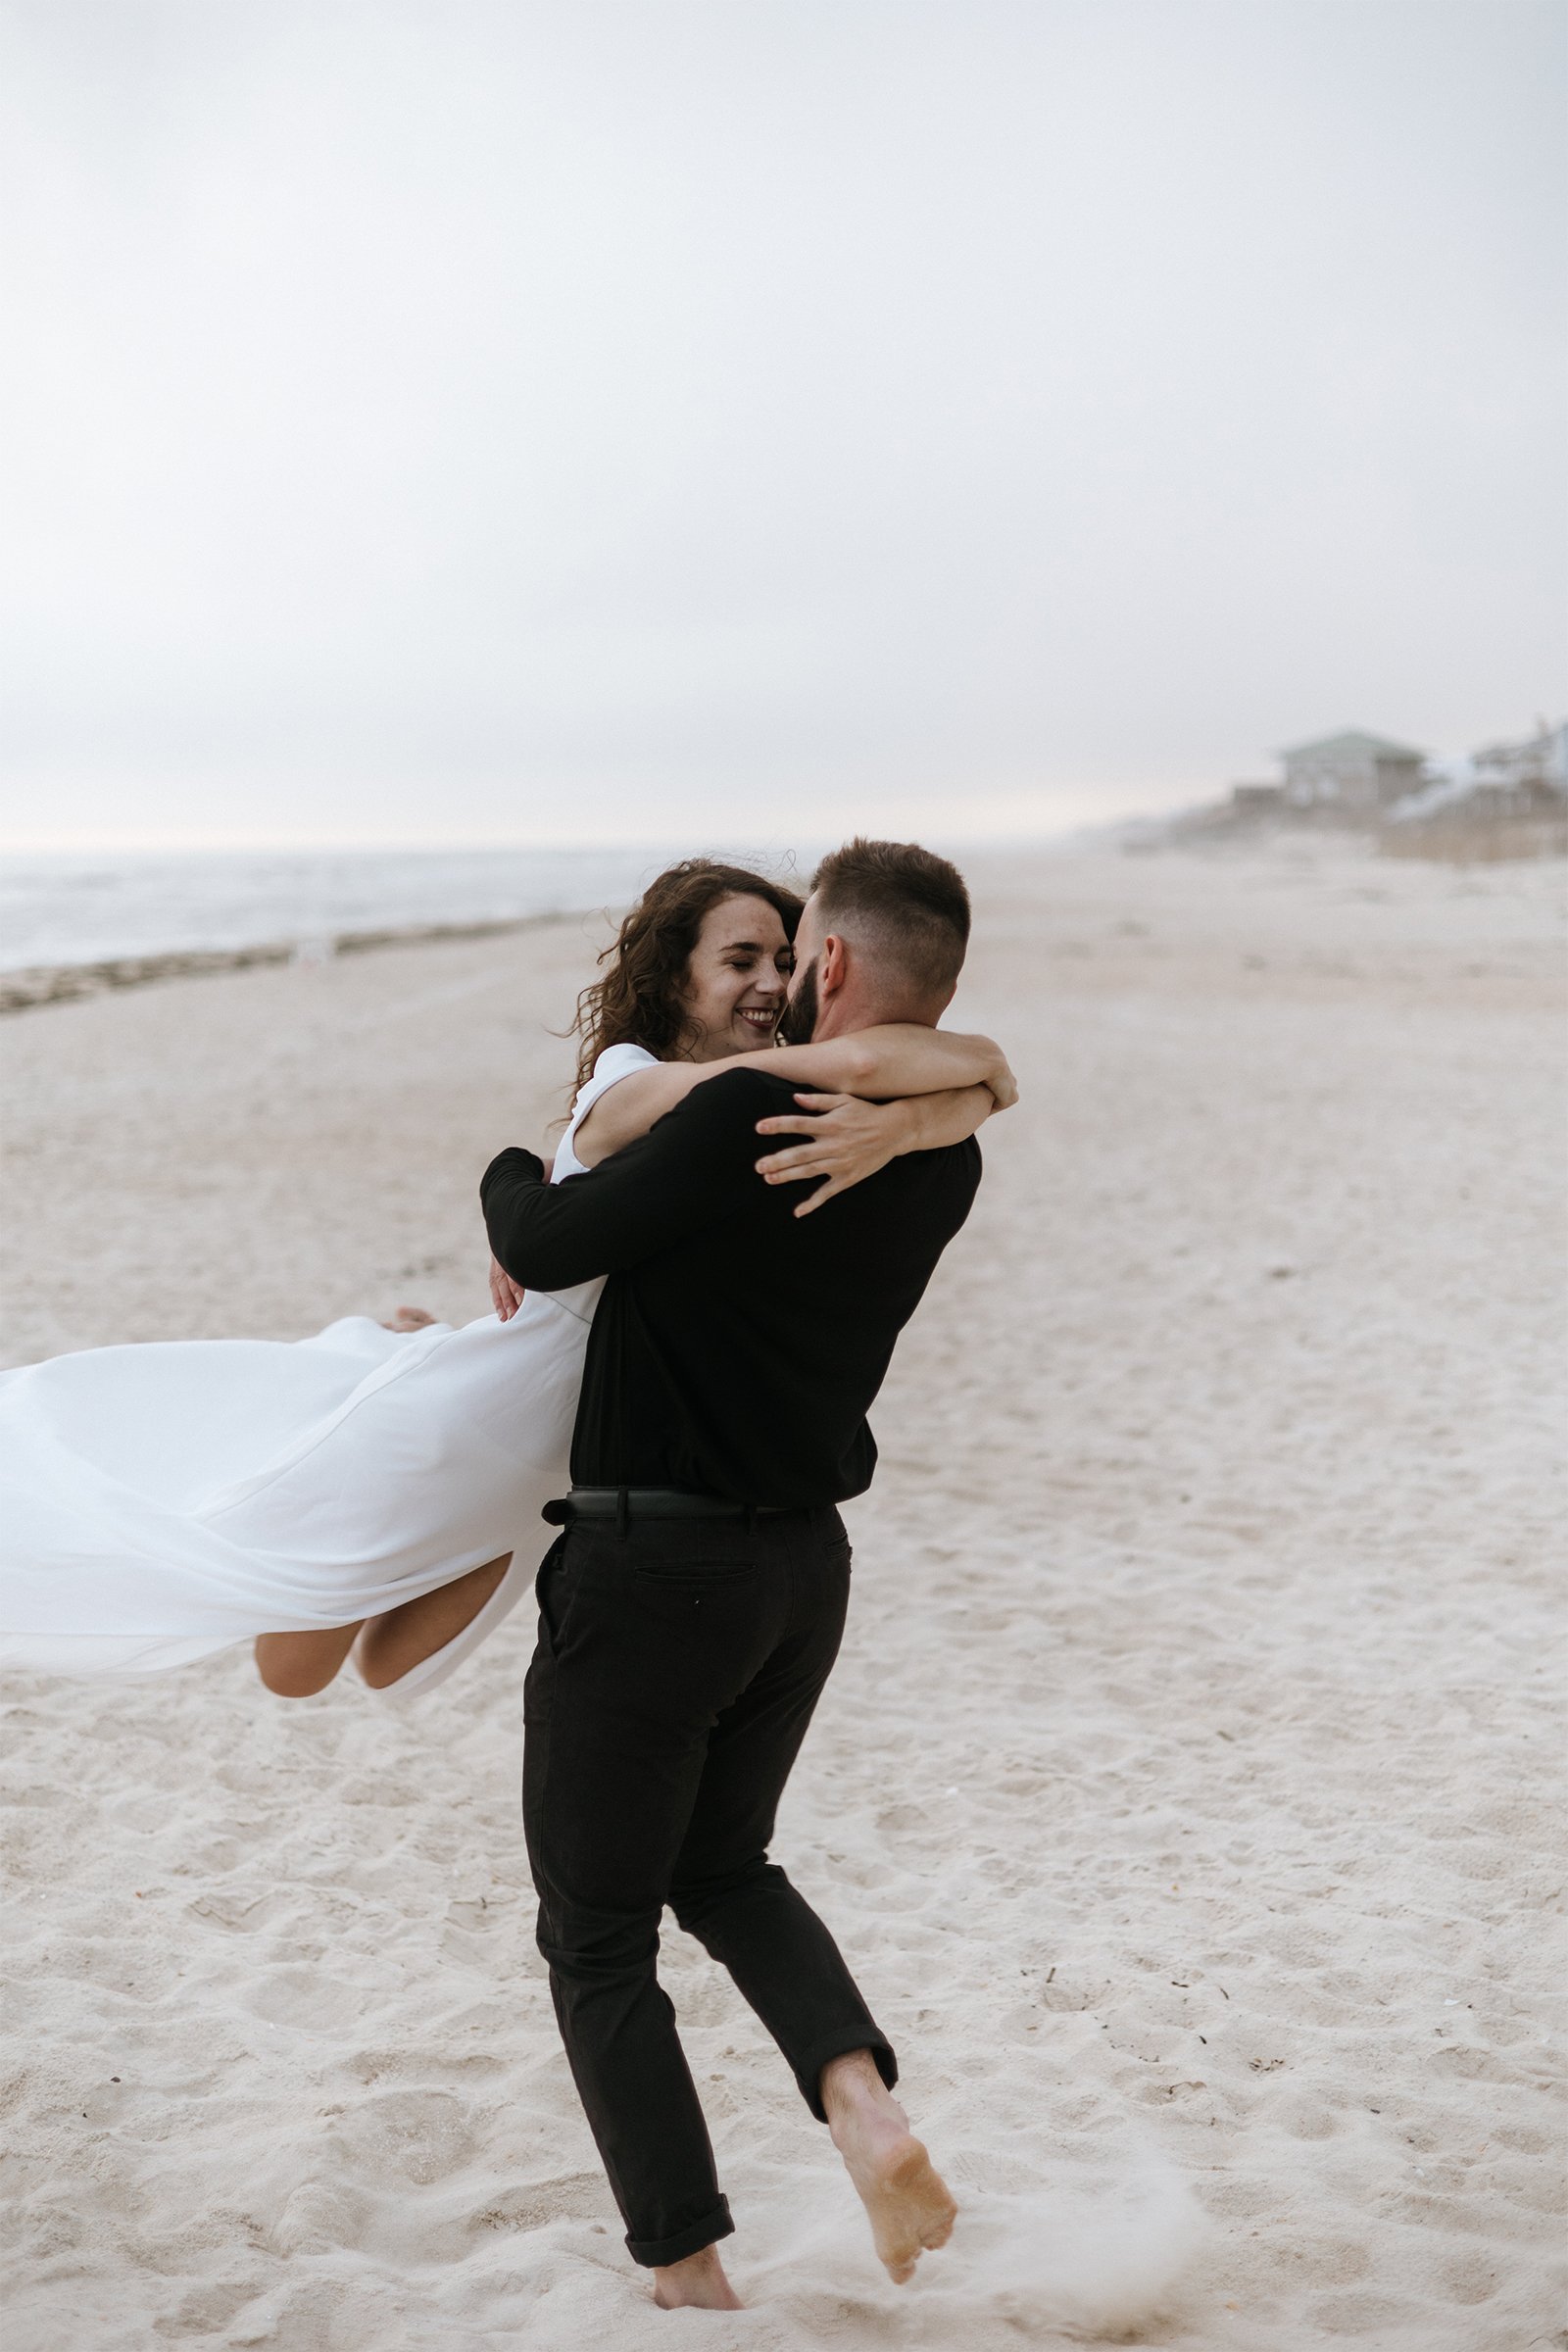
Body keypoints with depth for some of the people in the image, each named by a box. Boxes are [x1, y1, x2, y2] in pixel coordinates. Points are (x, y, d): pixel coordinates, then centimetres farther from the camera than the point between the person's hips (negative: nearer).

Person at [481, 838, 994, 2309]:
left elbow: (545, 1248, -15)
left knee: (598, 1938, 10)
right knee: (721, 1866, 27)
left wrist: (512, 1175, 8)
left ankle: (689, 2280, 11)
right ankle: (865, 2104, 4)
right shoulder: (945, 1164, 1)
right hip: (807, 1564, 7)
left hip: (654, 1568, -7)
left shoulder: (750, 1121, -23)